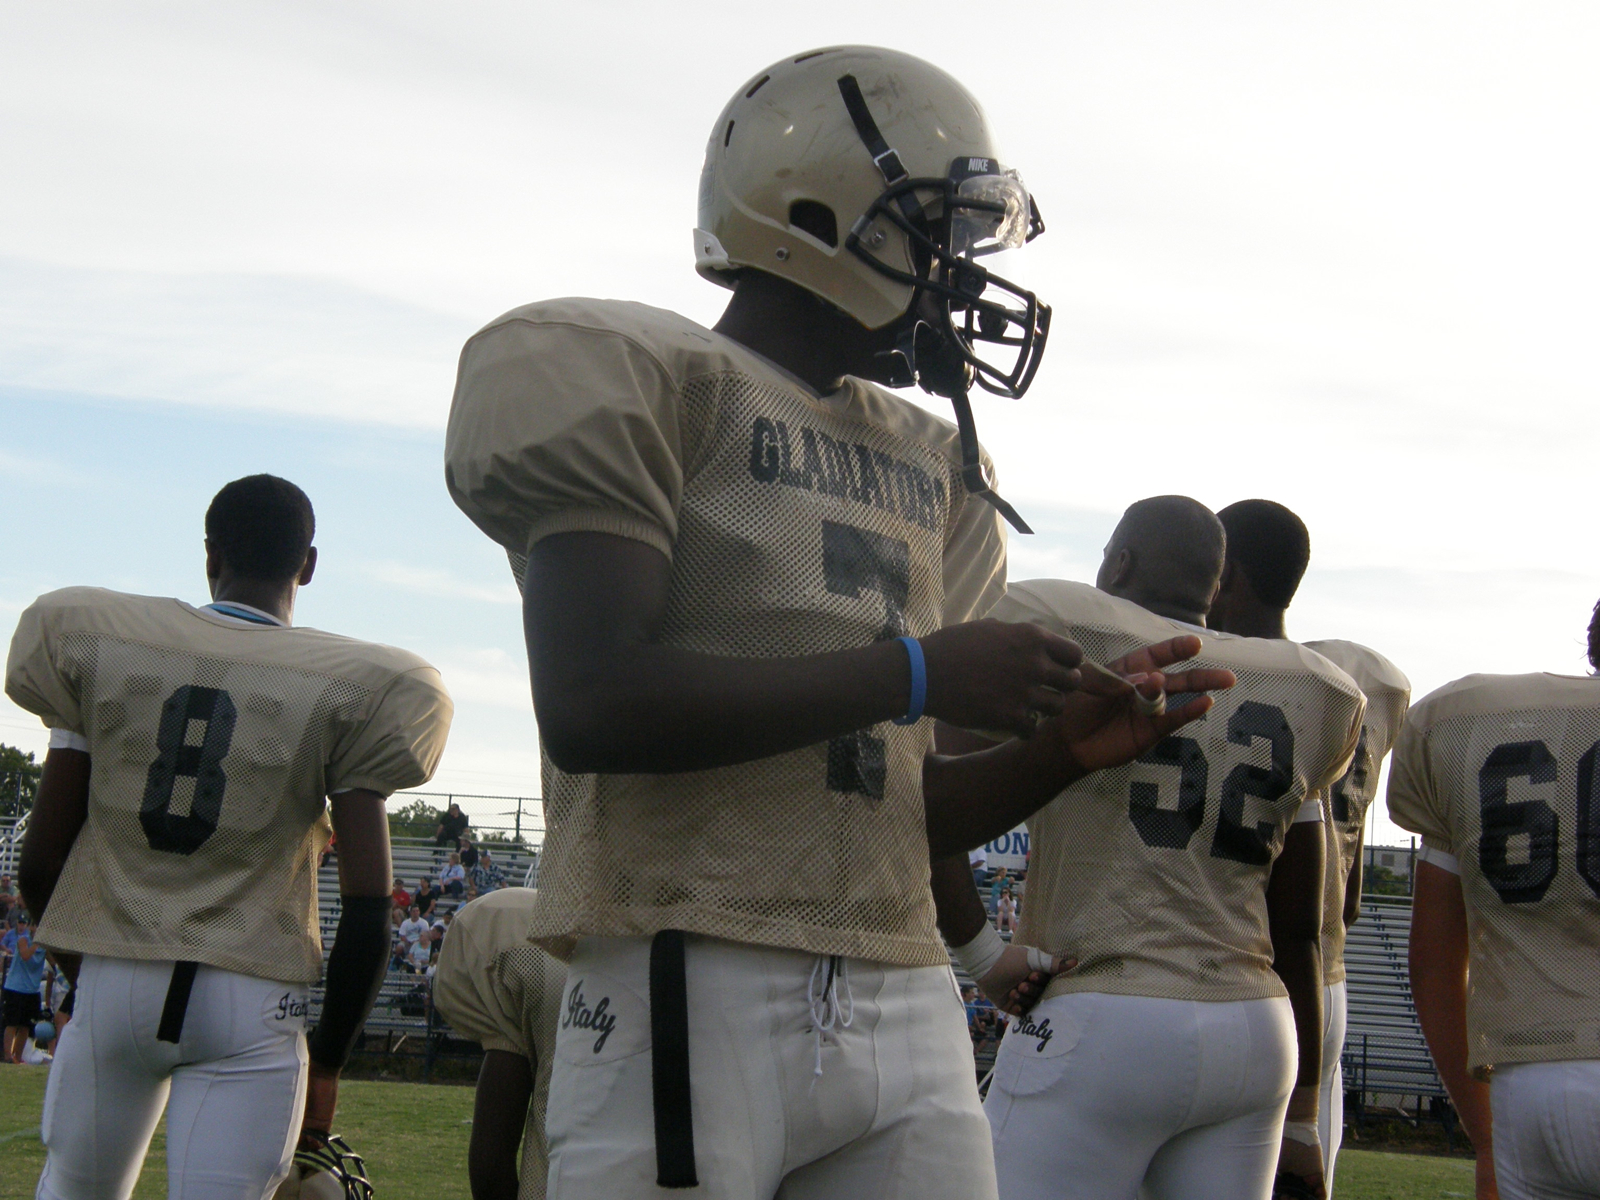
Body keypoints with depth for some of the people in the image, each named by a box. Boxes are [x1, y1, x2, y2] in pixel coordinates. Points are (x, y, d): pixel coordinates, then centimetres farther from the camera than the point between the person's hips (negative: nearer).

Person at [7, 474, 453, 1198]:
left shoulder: (96, 645, 2)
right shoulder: (345, 690, -2)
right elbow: (367, 908, -6)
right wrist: (326, 1064, 5)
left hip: (113, 983, 2)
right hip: (253, 1002, -2)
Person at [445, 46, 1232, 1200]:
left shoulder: (929, 465, 18)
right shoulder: (643, 375, -3)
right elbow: (592, 708, -18)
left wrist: (1058, 751, 4)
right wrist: (914, 673, -12)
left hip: (907, 1010, 7)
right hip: (694, 988, -7)